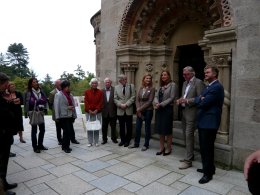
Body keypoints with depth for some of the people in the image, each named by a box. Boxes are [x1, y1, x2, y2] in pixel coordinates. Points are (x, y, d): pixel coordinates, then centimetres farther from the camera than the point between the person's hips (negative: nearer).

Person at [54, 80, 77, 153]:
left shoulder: (70, 95, 14)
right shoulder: (58, 95, -5)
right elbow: (56, 106, -10)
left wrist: (74, 115, 12)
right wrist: (57, 117, -14)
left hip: (70, 116, 6)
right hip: (63, 116, -6)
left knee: (70, 131, 5)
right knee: (66, 131, -6)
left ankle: (65, 146, 22)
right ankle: (65, 147, 11)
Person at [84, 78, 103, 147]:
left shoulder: (100, 92, 4)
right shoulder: (87, 92, 5)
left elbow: (101, 102, -1)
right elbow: (86, 102, -1)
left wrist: (96, 110, -11)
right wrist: (89, 110, -11)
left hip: (97, 112, 0)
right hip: (89, 112, 0)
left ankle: (96, 142, 16)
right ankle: (90, 142, 12)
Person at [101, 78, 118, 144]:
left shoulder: (114, 90, -4)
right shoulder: (102, 91, 2)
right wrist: (101, 109, -8)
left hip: (113, 112, -2)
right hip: (105, 112, 2)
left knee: (113, 126, 10)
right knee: (104, 127, 10)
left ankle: (114, 138, 27)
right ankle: (104, 139, 24)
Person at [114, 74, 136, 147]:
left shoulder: (131, 86, 2)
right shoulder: (116, 87, 6)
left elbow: (133, 97, -4)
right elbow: (115, 99, 4)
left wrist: (126, 104, -14)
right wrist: (120, 104, -13)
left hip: (129, 110, -1)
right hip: (120, 110, 1)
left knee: (129, 127, 5)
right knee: (121, 127, 10)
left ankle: (127, 140, 19)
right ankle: (122, 140, 24)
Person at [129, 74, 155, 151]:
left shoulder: (152, 89, -4)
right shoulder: (140, 88, 10)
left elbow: (150, 101, -11)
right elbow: (137, 99, 6)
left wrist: (141, 109, -12)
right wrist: (138, 109, -8)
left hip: (148, 110, -4)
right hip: (139, 111, 4)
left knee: (147, 128, 5)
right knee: (137, 127, 7)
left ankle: (146, 145, 17)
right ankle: (136, 143, 22)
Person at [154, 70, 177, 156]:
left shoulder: (172, 85, -4)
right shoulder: (161, 86, 15)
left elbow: (172, 98, -12)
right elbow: (156, 96, 8)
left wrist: (161, 104, -16)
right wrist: (156, 103, -13)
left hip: (167, 109, -6)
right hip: (159, 110, 6)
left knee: (167, 130, 2)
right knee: (160, 129, 10)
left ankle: (168, 148, 15)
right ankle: (161, 147, 21)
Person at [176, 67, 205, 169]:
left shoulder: (198, 82, -9)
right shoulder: (185, 83, 17)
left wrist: (187, 101, -21)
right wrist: (180, 100, 1)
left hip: (192, 112, -8)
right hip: (184, 112, 9)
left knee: (189, 136, -7)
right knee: (185, 135, 14)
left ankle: (188, 160, 1)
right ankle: (190, 155, 29)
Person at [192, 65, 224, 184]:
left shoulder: (217, 87, -15)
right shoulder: (209, 87, 18)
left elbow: (203, 103, -21)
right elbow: (200, 101, 9)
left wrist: (193, 100, -3)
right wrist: (199, 99, -13)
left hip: (209, 122, -10)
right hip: (203, 121, 10)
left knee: (207, 147, 0)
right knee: (203, 147, 18)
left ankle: (208, 173, 14)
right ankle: (207, 168, 34)